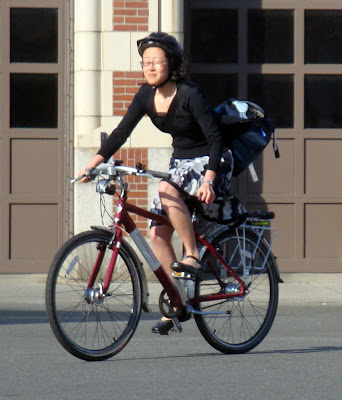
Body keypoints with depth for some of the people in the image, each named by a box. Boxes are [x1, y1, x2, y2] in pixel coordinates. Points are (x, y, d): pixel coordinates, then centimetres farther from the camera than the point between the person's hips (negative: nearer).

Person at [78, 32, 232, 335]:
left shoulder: (190, 95, -21)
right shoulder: (147, 95, -2)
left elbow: (216, 138, -24)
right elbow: (122, 131, 0)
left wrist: (208, 180, -36)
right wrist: (95, 162, -13)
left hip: (205, 162, -7)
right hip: (180, 162, 7)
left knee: (166, 189, -36)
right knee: (157, 234, -5)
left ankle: (193, 255, -24)